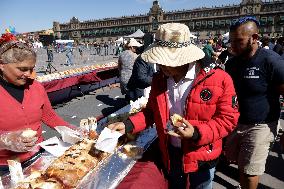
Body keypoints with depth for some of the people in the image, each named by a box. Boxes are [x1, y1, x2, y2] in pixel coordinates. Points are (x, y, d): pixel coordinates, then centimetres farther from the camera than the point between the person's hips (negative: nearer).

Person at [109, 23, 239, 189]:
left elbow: (228, 119, -17)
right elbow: (151, 111, 4)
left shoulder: (219, 79, -22)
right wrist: (128, 125, -10)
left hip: (202, 156, -3)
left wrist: (197, 134, -31)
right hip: (170, 154, 4)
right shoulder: (160, 79, -6)